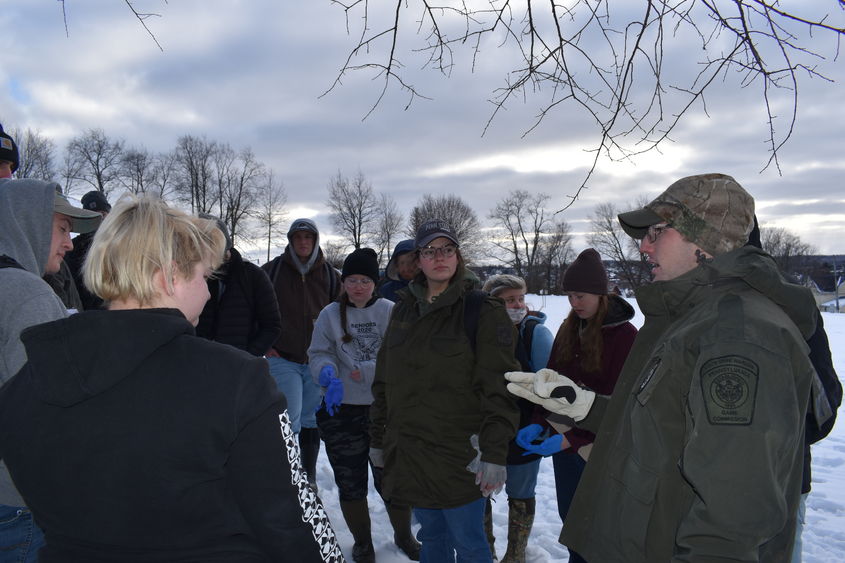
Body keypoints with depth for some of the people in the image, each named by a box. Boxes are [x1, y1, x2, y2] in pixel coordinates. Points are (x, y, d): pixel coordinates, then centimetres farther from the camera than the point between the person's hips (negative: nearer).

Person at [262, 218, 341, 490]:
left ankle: (309, 478, 24)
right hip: (282, 359, -2)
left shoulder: (329, 274, 6)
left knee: (311, 421, 11)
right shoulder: (272, 270, 1)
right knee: (290, 420, -9)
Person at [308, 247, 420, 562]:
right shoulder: (330, 314, 1)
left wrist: (367, 371, -19)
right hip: (341, 410, 1)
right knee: (350, 482, 12)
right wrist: (329, 376, -23)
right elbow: (319, 354, -3)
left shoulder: (390, 312, -2)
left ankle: (403, 535, 35)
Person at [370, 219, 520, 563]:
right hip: (409, 453, 5)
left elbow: (499, 389, -13)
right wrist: (377, 438, 15)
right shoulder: (404, 309, 10)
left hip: (459, 456, -5)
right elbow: (384, 380, 14)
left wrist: (494, 454, -18)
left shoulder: (483, 311, -8)